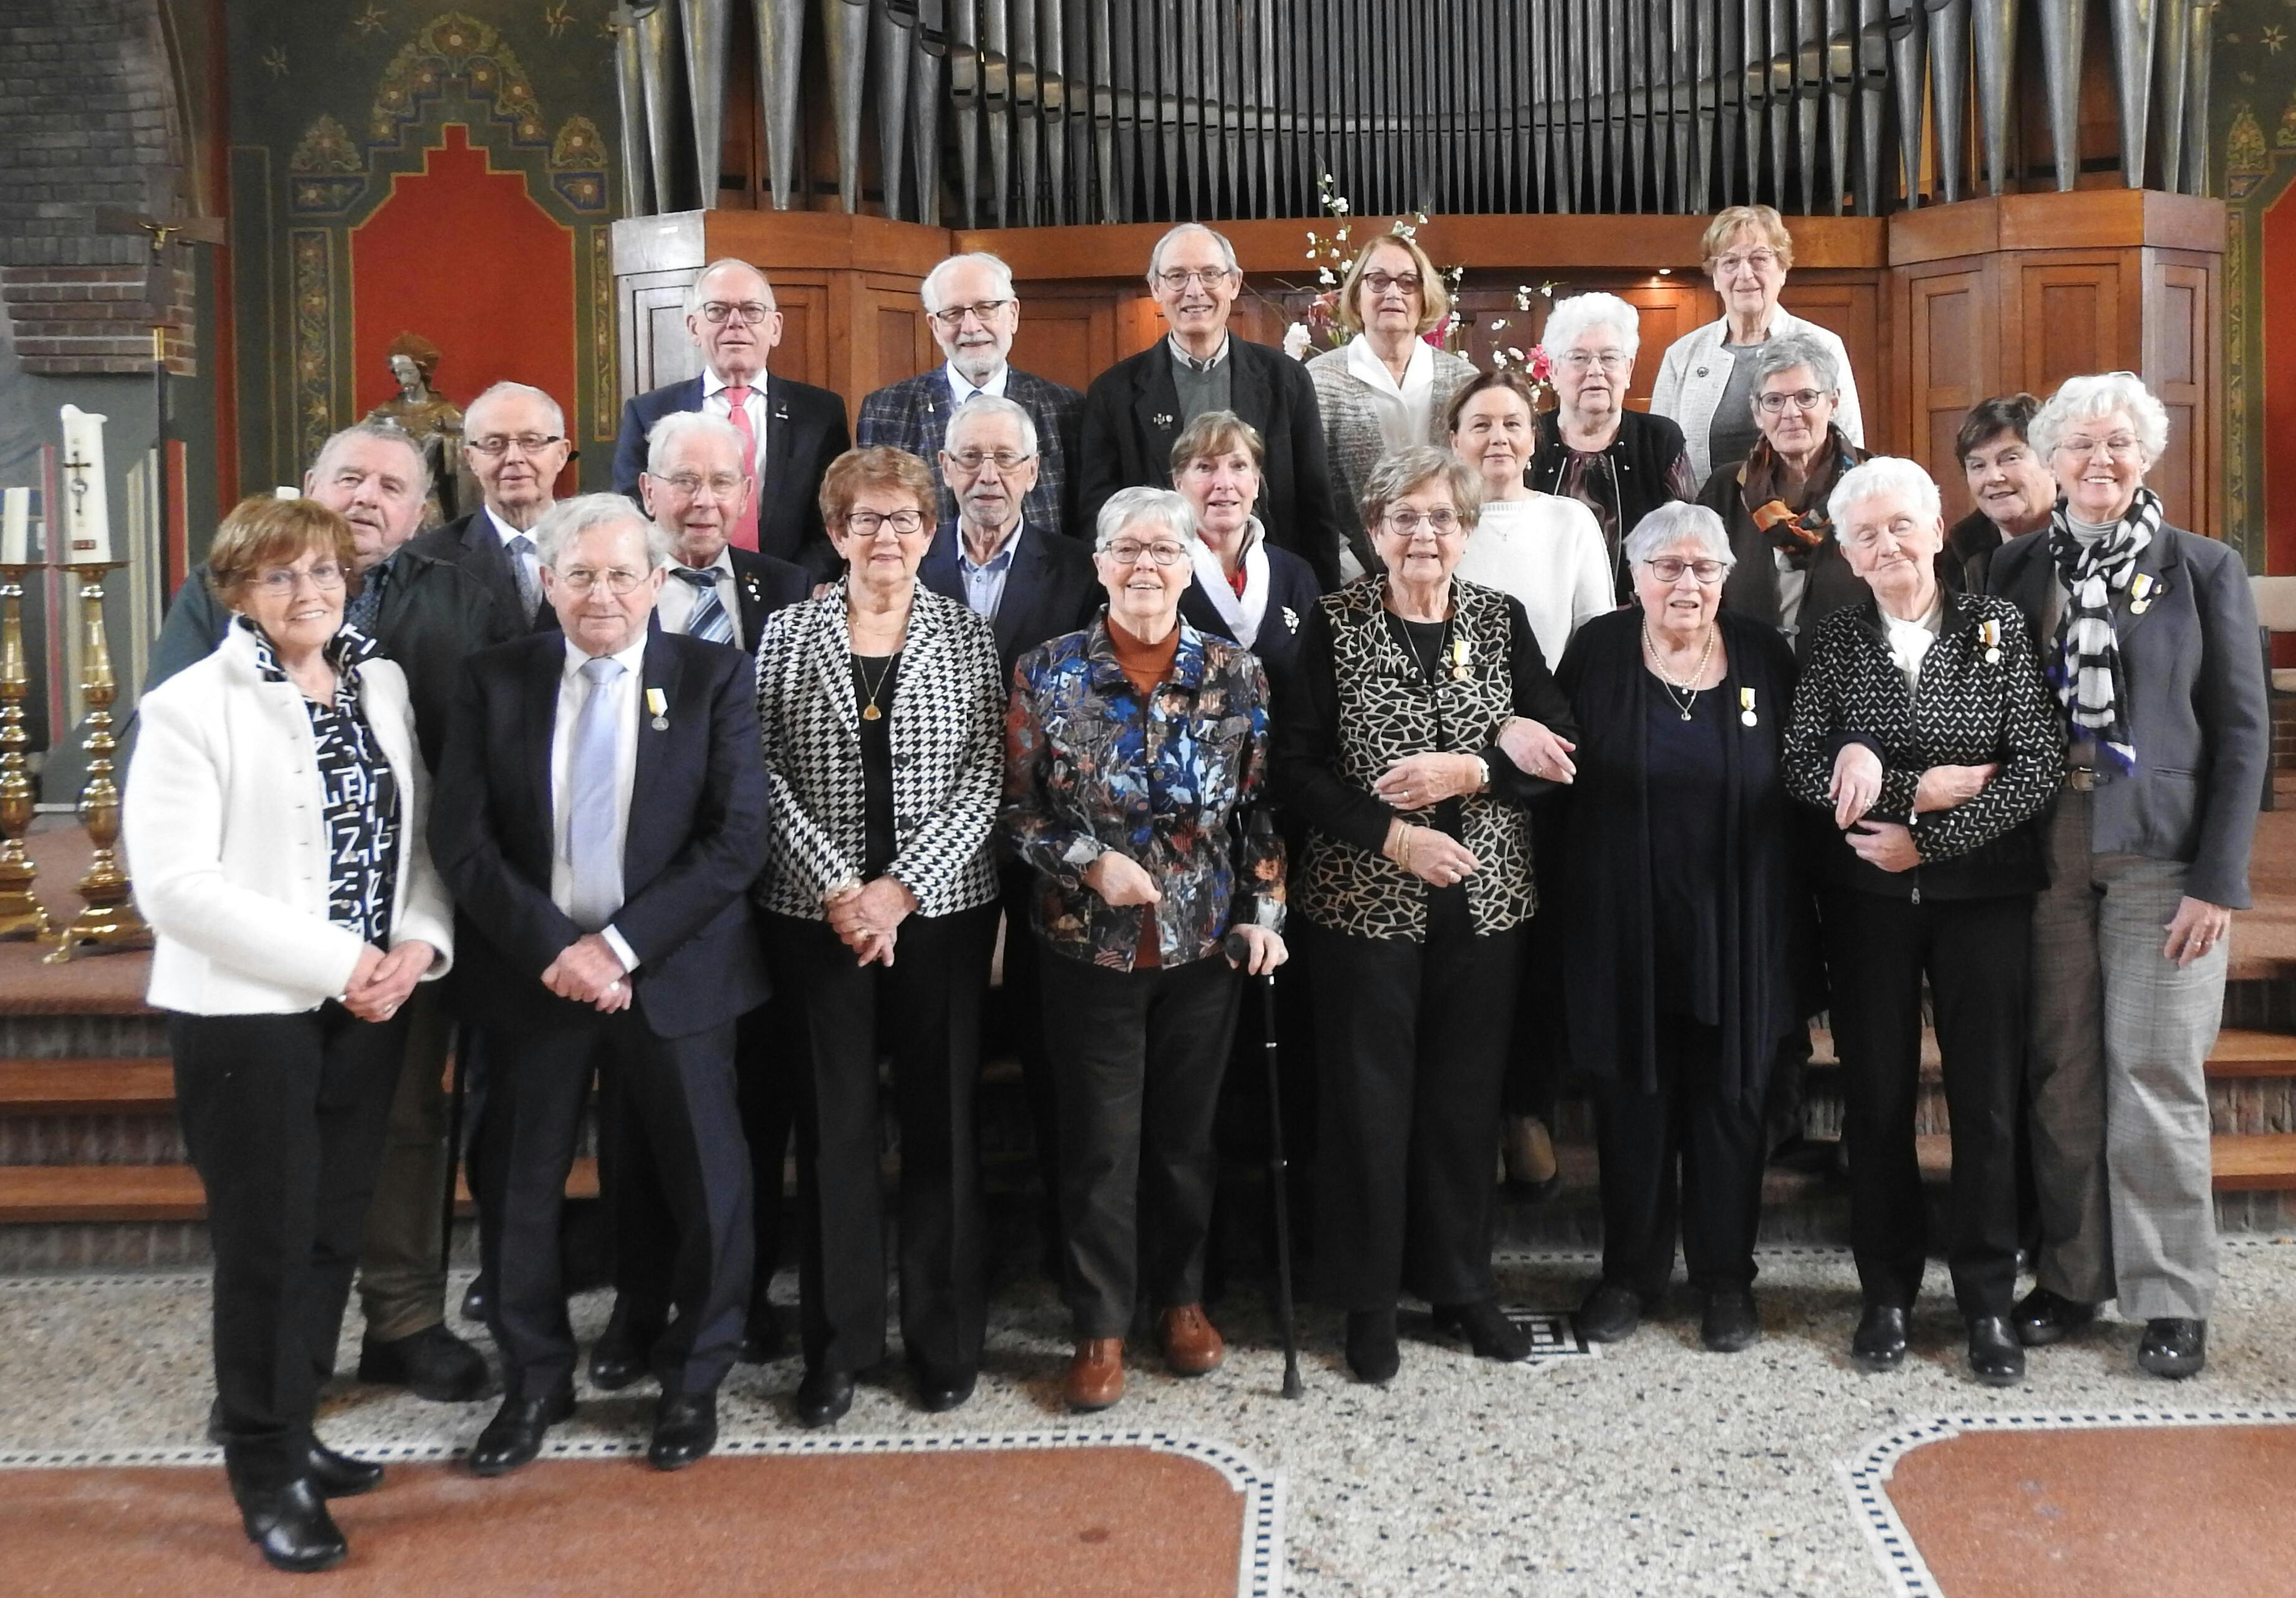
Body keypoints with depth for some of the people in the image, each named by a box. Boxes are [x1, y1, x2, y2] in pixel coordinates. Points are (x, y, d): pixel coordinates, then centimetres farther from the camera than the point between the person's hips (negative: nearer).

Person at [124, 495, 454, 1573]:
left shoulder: (383, 685, 8)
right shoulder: (191, 706, -9)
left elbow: (419, 837, 9)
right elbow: (174, 884, -16)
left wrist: (417, 943, -10)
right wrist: (335, 964, -18)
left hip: (368, 1008, 5)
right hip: (247, 1015, -5)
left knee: (333, 1232, 13)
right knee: (265, 1244, 4)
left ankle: (290, 1434, 31)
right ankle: (268, 1474, 21)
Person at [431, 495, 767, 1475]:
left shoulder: (712, 678, -3)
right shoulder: (495, 682, 2)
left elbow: (735, 841, -9)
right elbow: (461, 839, -4)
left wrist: (622, 945, -15)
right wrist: (551, 947, -15)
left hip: (672, 971, -1)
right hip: (530, 970, 2)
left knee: (700, 1182, 7)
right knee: (519, 1185, 10)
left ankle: (693, 1380, 28)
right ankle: (534, 1383, 30)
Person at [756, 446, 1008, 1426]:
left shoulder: (969, 638, 4)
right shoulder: (788, 635, 4)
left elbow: (983, 778, -3)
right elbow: (769, 776, -2)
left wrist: (902, 887, -12)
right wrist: (837, 888, -12)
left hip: (942, 911, 0)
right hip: (818, 915, 0)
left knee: (941, 1122, 6)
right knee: (833, 1124, 4)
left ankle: (943, 1335, 19)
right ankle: (839, 1341, 17)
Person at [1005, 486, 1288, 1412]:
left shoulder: (1235, 676, -1)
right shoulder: (1047, 675, -5)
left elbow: (1261, 810, 4)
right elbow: (1016, 811, -2)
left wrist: (1263, 911, -4)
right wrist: (1091, 861, -15)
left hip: (1205, 947, 2)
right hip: (1090, 949, -1)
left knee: (1186, 1133, 13)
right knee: (1099, 1143, 5)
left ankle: (1182, 1299, 33)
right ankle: (1101, 1327, 20)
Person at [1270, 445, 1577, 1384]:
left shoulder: (1502, 620, 6)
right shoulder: (1333, 625, -2)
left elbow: (1558, 751, 1)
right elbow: (1296, 769, -7)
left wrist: (1468, 771, -14)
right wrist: (1394, 836, -16)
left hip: (1483, 902, 3)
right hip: (1364, 904, -2)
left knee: (1467, 1095, 10)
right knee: (1368, 1098, 4)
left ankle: (1461, 1283, 27)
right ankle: (1369, 1299, 19)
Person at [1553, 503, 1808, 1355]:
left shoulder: (1763, 655, 2)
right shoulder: (1597, 652, -2)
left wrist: (1798, 893, -5)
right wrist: (1564, 872, -7)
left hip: (1734, 927, 1)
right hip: (1626, 925, -1)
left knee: (1729, 1097, 9)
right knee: (1632, 1097, 8)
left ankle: (1725, 1276, 24)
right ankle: (1631, 1273, 24)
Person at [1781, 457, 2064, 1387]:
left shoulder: (1997, 629, 0)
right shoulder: (1834, 643, 3)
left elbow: (2040, 768, -8)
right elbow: (1802, 768, -7)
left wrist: (1927, 839, -13)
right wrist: (1923, 789, -16)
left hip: (1984, 892, -1)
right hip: (1867, 900, 1)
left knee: (1987, 1098, 3)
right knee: (1877, 1097, 6)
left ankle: (1988, 1301, 16)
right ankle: (1888, 1293, 20)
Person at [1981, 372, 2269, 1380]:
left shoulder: (2203, 571, 1)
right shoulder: (2013, 570, 7)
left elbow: (2243, 734, -1)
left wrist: (2220, 880, -8)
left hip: (2161, 857, -2)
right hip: (2045, 853, 2)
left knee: (2156, 1073, -1)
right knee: (2060, 1074, 7)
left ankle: (2170, 1298, 12)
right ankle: (2070, 1276, 20)